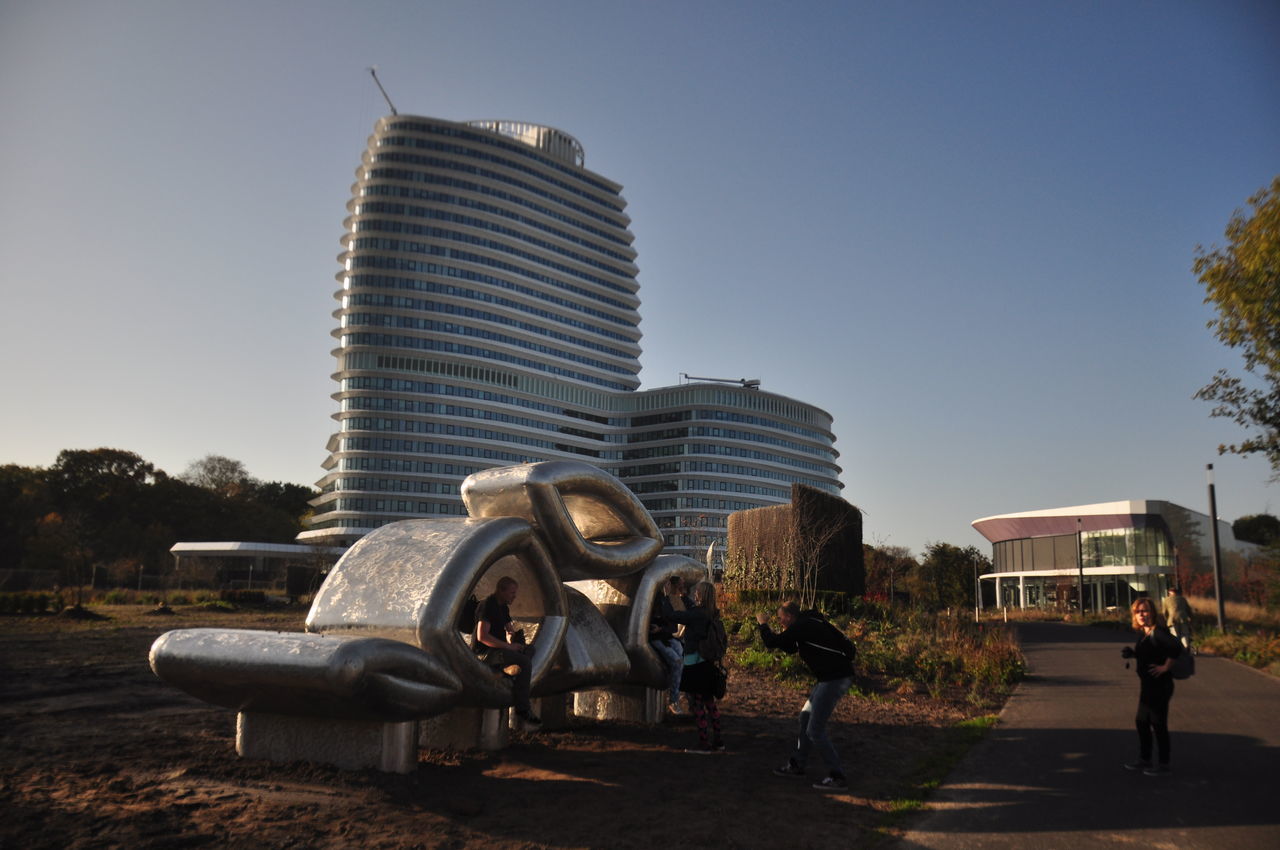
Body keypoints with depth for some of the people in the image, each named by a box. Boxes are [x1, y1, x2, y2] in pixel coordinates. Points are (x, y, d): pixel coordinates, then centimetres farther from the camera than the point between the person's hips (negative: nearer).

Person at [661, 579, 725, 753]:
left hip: (695, 665, -8)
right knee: (709, 702, 16)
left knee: (697, 704, 0)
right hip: (708, 664, 9)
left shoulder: (696, 615, -20)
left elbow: (669, 614, -19)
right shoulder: (711, 614, 6)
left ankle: (704, 743, 4)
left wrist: (666, 596, -6)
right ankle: (717, 741, 23)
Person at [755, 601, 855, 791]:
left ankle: (838, 777, -1)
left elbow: (772, 643, -14)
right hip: (832, 677, 10)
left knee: (815, 730, -6)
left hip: (834, 679, -10)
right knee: (806, 717, 20)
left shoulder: (801, 627, -14)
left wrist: (763, 624, 4)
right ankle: (797, 764, 31)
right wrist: (768, 630, 17)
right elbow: (791, 648, 26)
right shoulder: (810, 623, 15)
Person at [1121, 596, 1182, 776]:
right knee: (1141, 722, 17)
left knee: (1158, 724, 1)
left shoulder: (1158, 632, -19)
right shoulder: (1144, 633, 9)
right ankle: (1144, 759, 29)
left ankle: (1163, 764, 14)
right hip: (1147, 685, 10)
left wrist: (1166, 667, -24)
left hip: (1159, 685, -10)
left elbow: (1176, 648, -33)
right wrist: (1132, 653, 3)